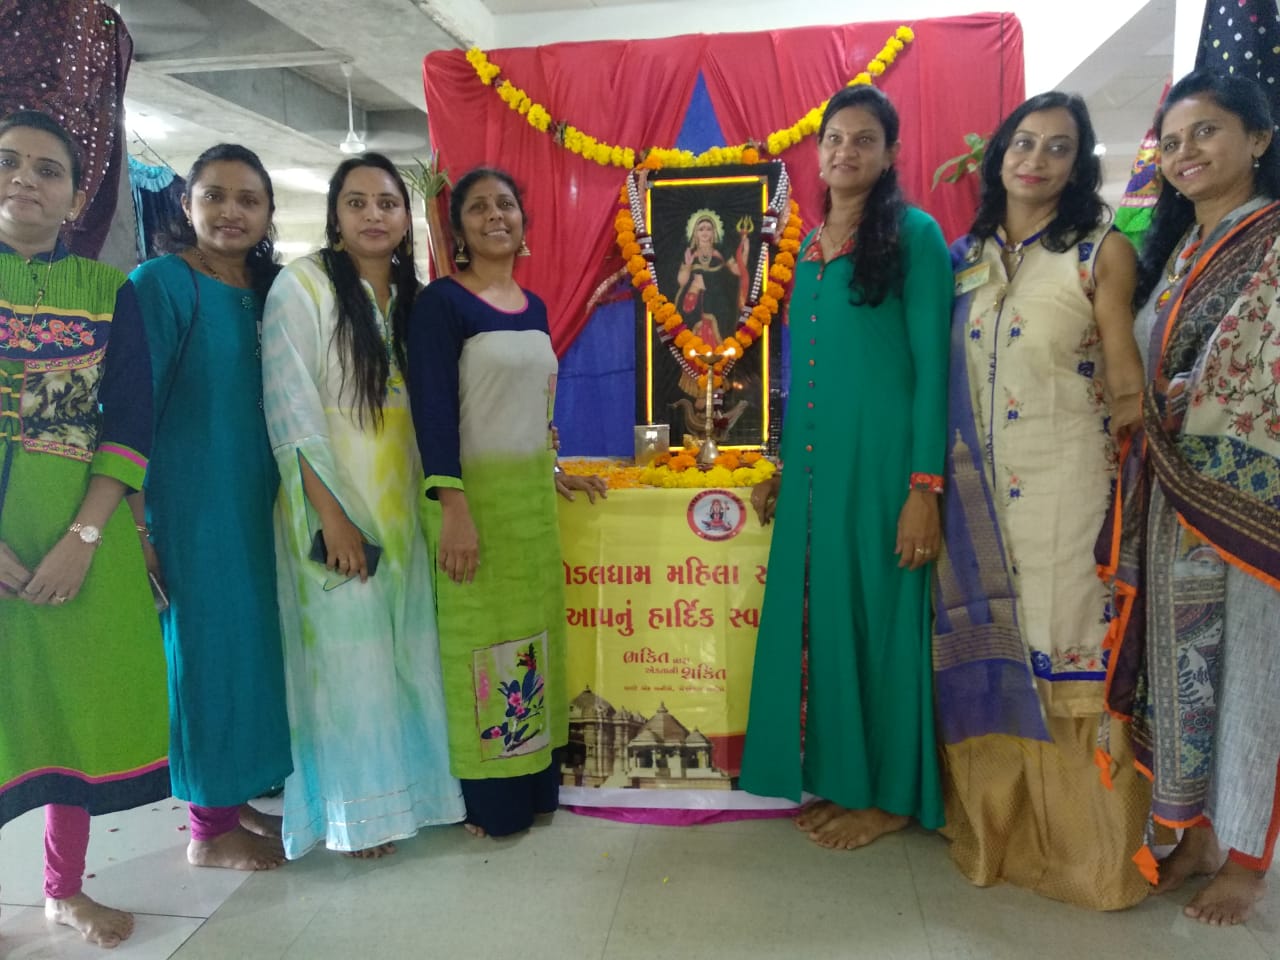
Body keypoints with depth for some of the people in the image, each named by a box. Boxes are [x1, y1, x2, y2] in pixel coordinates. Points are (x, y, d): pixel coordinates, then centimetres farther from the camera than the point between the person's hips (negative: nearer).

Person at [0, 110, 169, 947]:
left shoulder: (110, 291, 6)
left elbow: (130, 423, 0)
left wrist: (84, 538, -12)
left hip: (81, 525, 1)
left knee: (81, 692, 7)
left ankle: (67, 887, 26)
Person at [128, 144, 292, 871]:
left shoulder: (269, 291, 10)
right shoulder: (161, 283, -10)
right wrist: (136, 523, -16)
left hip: (255, 504, 7)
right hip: (189, 506, -6)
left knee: (253, 643, 12)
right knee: (206, 647, 1)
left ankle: (233, 798, 29)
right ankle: (211, 828, 16)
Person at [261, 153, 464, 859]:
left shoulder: (410, 297, 11)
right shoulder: (303, 285, -7)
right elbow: (291, 409, -14)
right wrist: (333, 515, -18)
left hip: (402, 504, 5)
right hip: (337, 506, -5)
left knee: (407, 648, 11)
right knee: (347, 653, 2)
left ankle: (407, 783, 28)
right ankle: (355, 810, 19)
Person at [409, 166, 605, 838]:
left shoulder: (534, 308, 13)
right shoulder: (441, 302, -8)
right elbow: (432, 406, -16)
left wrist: (554, 474, 19)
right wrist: (453, 508, -23)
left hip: (531, 493, 7)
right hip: (475, 493, -7)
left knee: (533, 629, 12)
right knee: (480, 638, 0)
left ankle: (533, 780, 26)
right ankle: (485, 798, 15)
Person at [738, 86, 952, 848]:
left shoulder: (915, 236, -5)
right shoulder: (810, 245, 14)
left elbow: (933, 366, -10)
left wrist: (926, 486, -17)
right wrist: (783, 468, 16)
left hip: (879, 459, -6)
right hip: (814, 462, 7)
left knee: (877, 617, 2)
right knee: (818, 618, 11)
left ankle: (891, 795, 19)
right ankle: (839, 779, 27)